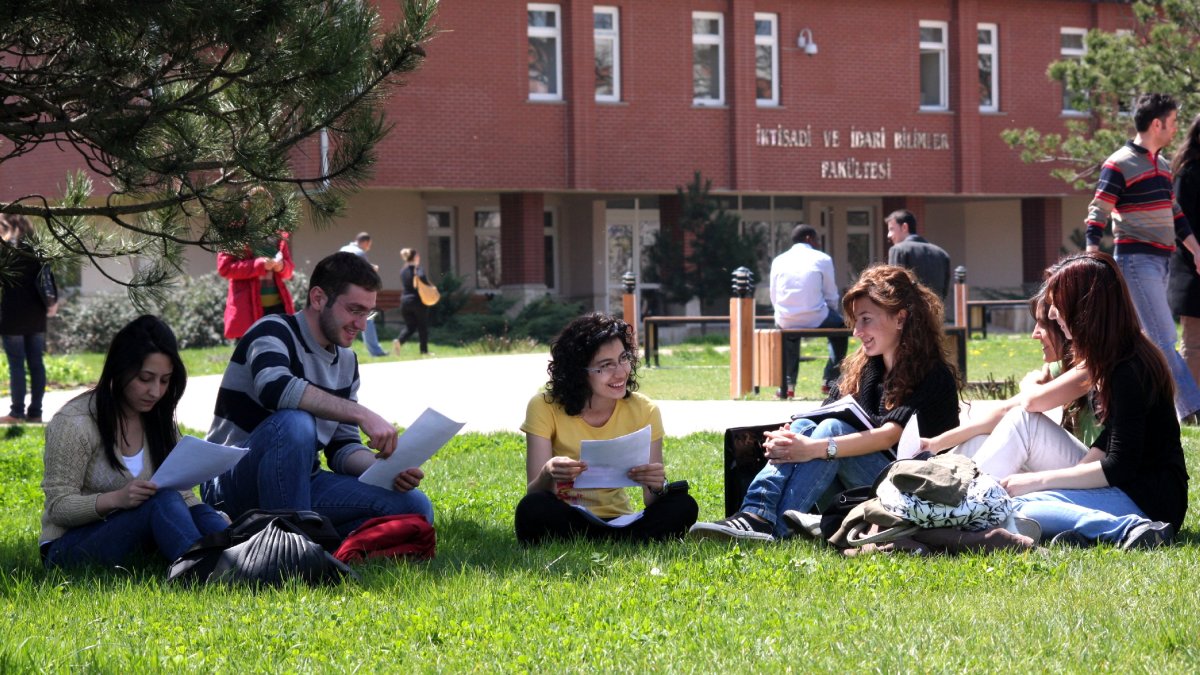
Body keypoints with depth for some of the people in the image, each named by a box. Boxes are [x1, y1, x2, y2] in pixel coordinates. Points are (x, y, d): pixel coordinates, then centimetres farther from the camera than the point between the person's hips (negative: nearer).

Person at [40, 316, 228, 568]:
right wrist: (115, 499, -31)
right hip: (72, 545, -6)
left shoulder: (159, 420, 8)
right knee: (163, 502, -32)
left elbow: (181, 492, 4)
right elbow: (58, 507, -13)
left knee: (198, 513, -24)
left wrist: (220, 523, -18)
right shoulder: (74, 423, -12)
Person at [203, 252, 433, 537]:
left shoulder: (346, 361, 11)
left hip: (299, 485, 7)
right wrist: (362, 414, -38)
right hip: (231, 488, -7)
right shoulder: (274, 332, -11)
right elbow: (273, 387, -35)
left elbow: (342, 447, 13)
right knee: (294, 423, -39)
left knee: (415, 507, -11)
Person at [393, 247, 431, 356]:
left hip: (404, 301, 5)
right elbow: (422, 277, -30)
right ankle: (424, 350, 12)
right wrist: (430, 286, -15)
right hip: (417, 301, -5)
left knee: (410, 326, 10)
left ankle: (399, 341, -17)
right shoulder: (417, 269, -10)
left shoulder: (403, 271, 10)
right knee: (423, 327, 9)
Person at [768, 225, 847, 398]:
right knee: (840, 326, 29)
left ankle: (786, 385, 31)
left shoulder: (778, 261, 8)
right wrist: (829, 311, 23)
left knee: (784, 328, 38)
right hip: (816, 319, -3)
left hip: (786, 320, 3)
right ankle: (831, 380, 23)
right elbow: (831, 296, 3)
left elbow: (774, 297, 10)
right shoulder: (822, 260, 1)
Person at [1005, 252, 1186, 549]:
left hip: (1150, 500, -10)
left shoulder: (1129, 372, -17)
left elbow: (1119, 467, -19)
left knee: (1022, 508, -25)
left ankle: (1131, 529, -32)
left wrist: (1039, 480, -14)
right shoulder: (1112, 360, 13)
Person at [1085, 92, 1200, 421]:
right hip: (1137, 259, -9)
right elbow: (1097, 216, -11)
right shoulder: (1119, 164, -9)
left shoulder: (1162, 164, 16)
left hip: (1160, 260, 9)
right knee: (1164, 338, -10)